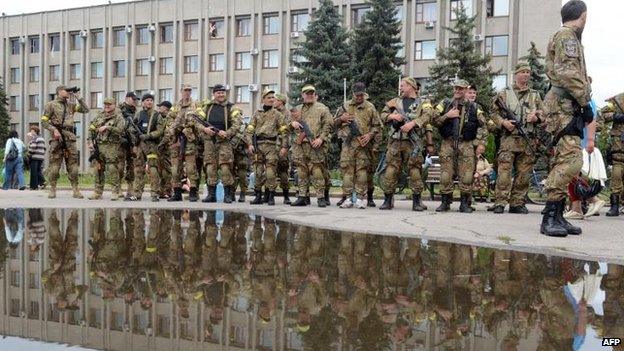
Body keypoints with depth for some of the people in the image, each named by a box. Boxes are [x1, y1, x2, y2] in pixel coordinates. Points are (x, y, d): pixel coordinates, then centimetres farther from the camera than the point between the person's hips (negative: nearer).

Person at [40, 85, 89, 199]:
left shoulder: (71, 105, 18)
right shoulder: (51, 105, 4)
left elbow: (86, 110, 15)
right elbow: (44, 121, 0)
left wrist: (79, 98, 8)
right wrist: (54, 130, -14)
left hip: (70, 137, 4)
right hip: (57, 137, -4)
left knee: (73, 163, 2)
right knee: (54, 164, -2)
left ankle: (76, 190, 3)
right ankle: (52, 189, 4)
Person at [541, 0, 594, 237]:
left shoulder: (567, 38, 25)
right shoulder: (567, 36, -5)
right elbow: (569, 73, -16)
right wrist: (585, 102, -15)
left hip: (567, 108, 11)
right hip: (564, 105, -11)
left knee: (563, 161, 8)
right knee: (571, 159, -18)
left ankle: (557, 216, 10)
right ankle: (550, 218, -20)